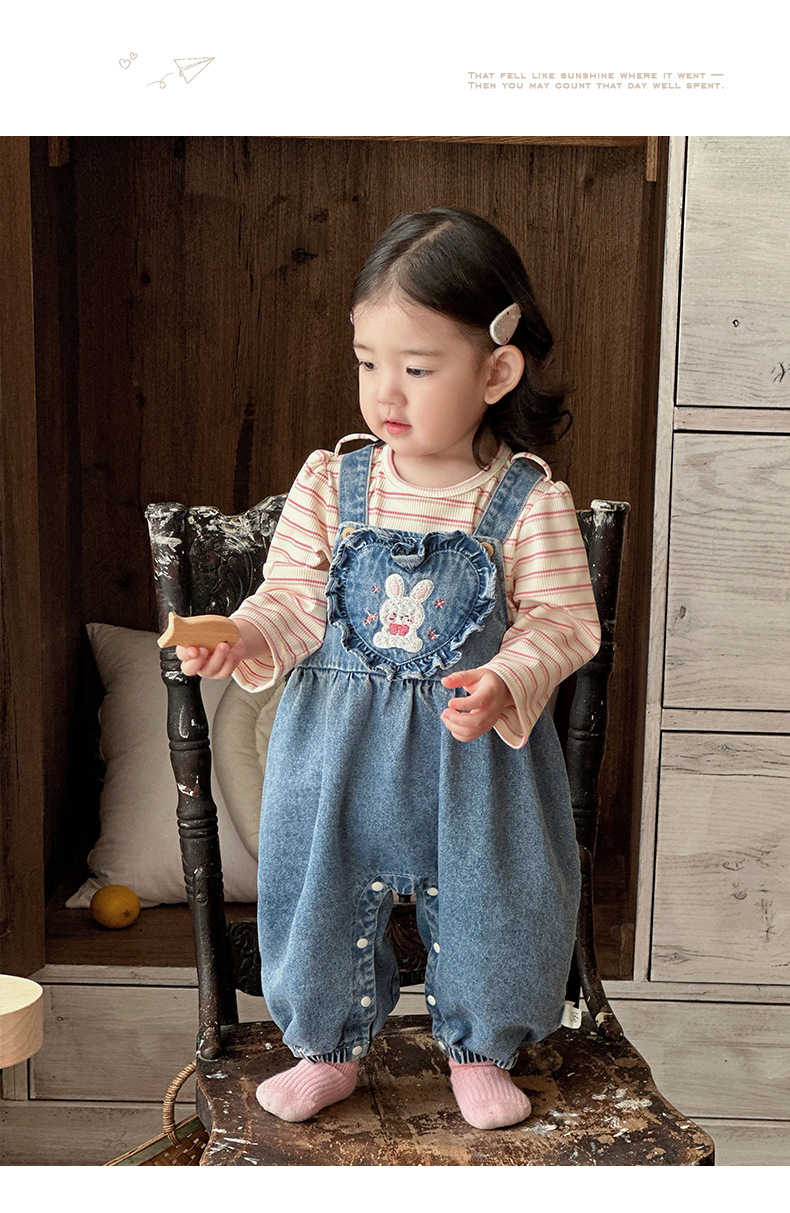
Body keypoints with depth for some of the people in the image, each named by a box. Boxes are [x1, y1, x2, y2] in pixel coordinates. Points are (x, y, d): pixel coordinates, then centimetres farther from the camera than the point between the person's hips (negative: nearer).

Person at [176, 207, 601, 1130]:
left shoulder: (529, 501, -11)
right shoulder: (329, 484, -6)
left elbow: (562, 621, -8)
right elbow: (295, 601, -3)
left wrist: (506, 685, -25)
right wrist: (240, 642, -22)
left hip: (476, 745, -1)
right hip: (342, 741, 2)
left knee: (481, 897, 12)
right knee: (325, 889, 13)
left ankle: (479, 1052, 40)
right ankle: (329, 1048, 39)